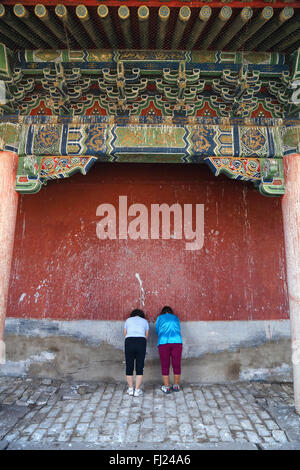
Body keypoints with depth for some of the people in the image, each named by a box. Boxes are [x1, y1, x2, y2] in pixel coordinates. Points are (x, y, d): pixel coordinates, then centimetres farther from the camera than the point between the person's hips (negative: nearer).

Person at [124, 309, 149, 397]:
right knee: (140, 367, 7)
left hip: (129, 342, 0)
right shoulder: (145, 321, 21)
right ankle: (137, 390, 10)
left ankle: (130, 389, 18)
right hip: (141, 342, 0)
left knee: (129, 367, 11)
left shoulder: (128, 320, 22)